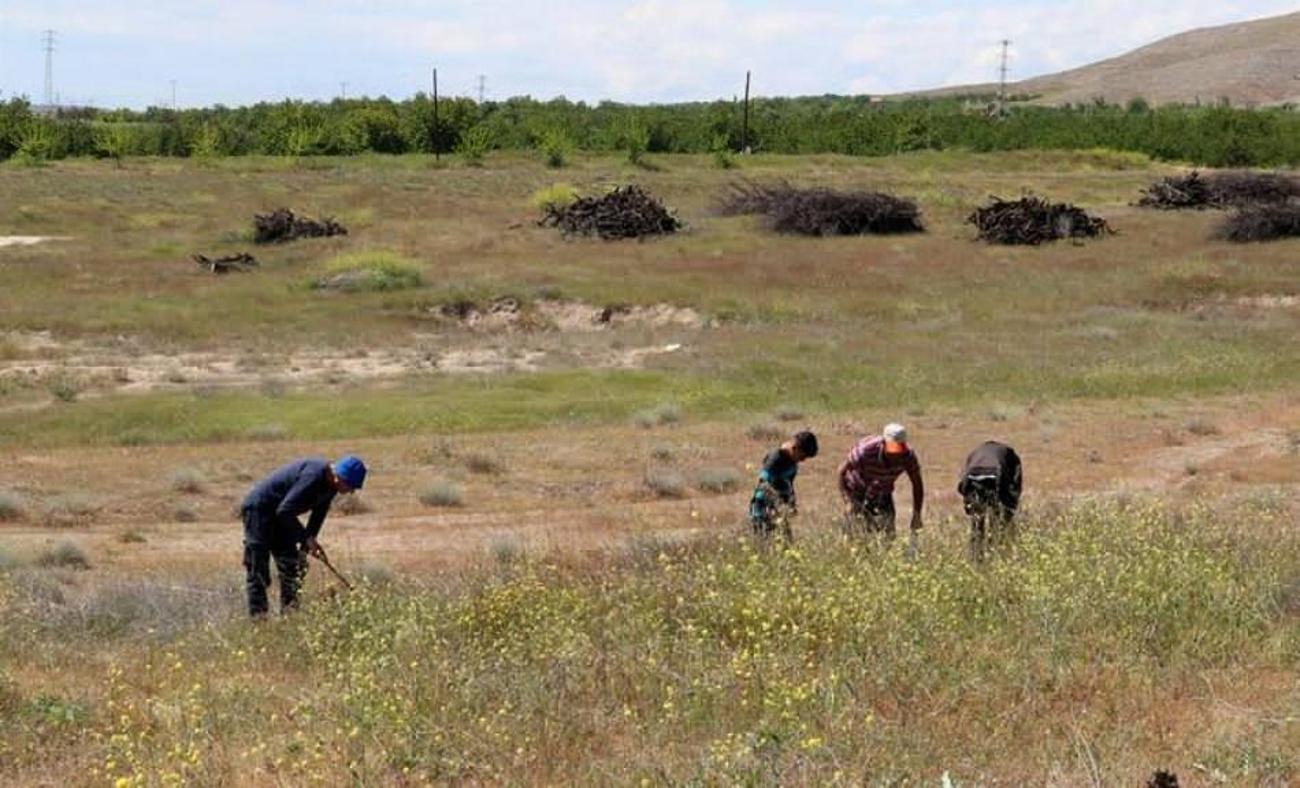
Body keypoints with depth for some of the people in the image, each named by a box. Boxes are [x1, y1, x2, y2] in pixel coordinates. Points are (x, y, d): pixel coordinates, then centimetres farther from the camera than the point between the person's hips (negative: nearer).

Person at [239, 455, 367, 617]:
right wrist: (307, 538, -26)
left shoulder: (330, 484, -3)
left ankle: (290, 611, 10)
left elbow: (318, 516, 7)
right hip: (258, 508, -10)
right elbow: (284, 511, -31)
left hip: (278, 515, 10)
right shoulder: (314, 476, -31)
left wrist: (306, 547, 0)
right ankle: (258, 614, -11)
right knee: (258, 569, -10)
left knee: (291, 566, 8)